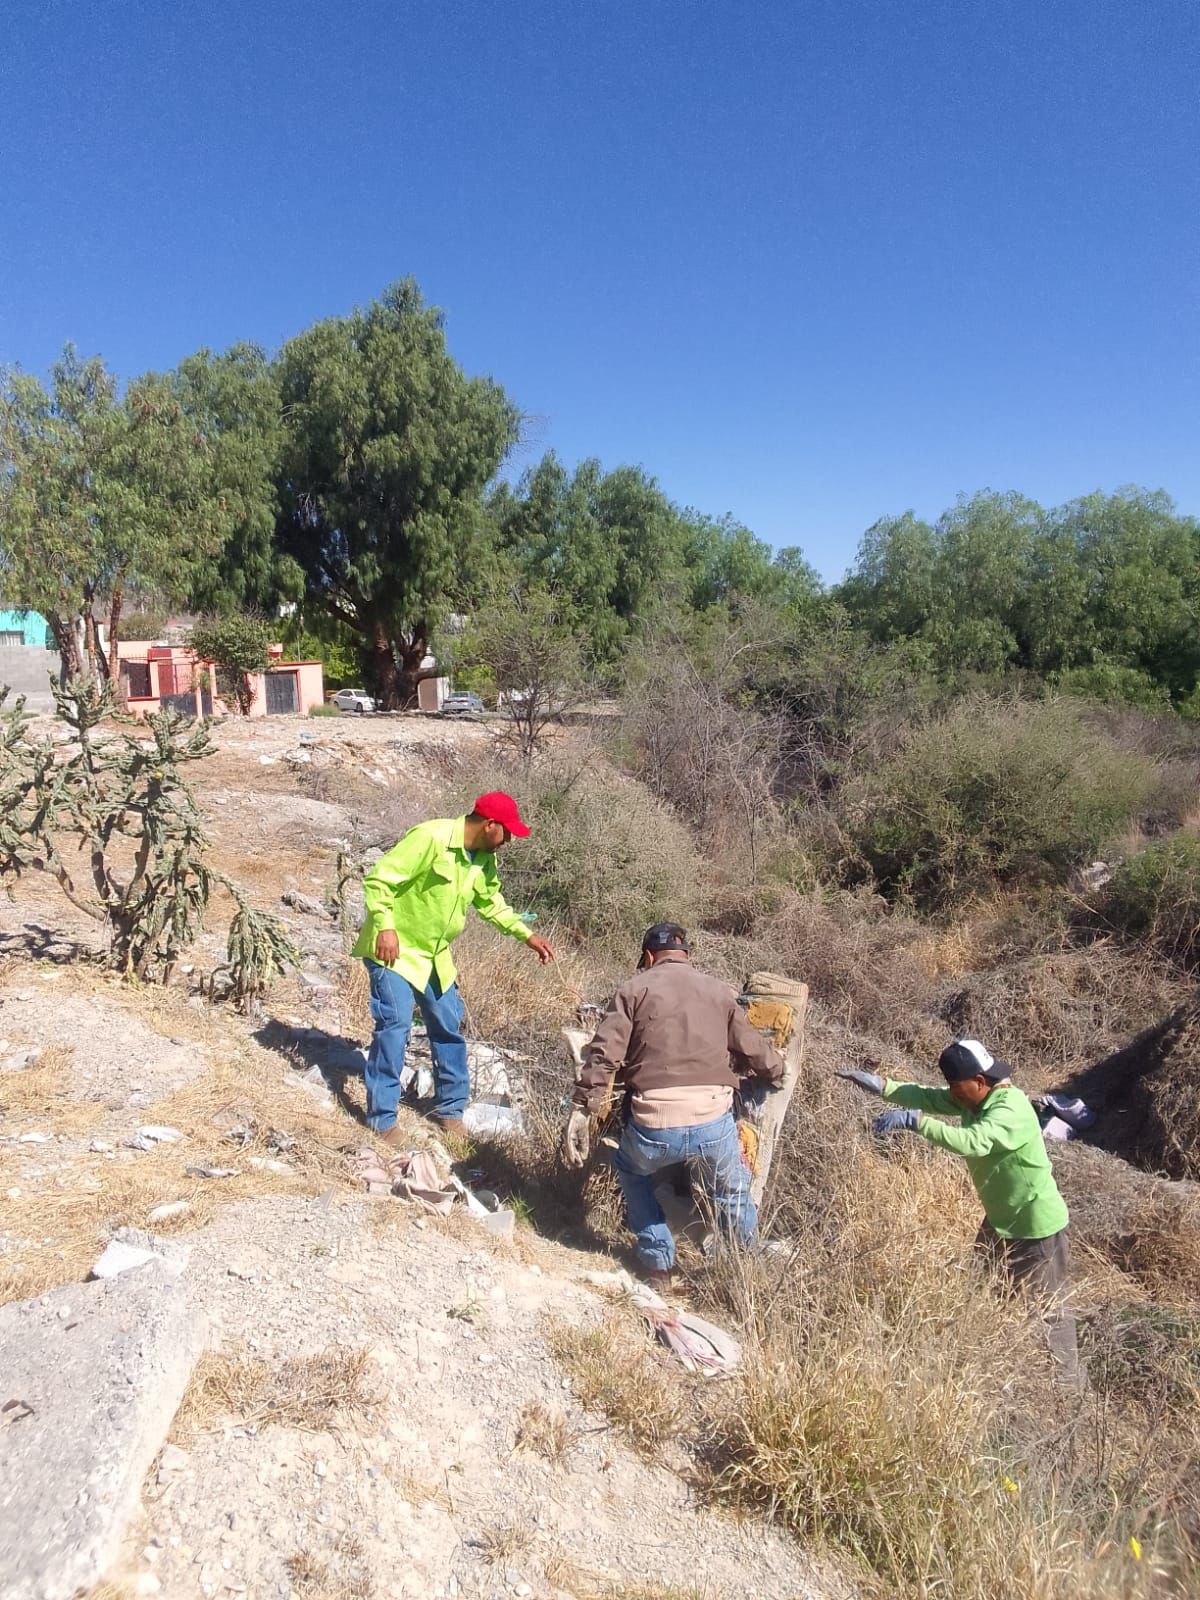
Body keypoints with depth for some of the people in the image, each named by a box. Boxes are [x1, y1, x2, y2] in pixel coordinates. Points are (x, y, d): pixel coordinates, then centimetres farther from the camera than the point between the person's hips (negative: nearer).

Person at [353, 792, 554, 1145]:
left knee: (449, 1027, 11)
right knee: (395, 1026, -13)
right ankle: (382, 1118, 2)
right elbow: (379, 879, -24)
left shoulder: (484, 859, 0)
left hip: (435, 955, 8)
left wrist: (526, 935, 6)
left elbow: (491, 902, 15)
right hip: (395, 949, -8)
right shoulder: (430, 837, -25)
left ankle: (450, 1108, 28)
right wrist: (385, 928, -31)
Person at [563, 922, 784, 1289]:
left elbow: (602, 1056, -3)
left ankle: (658, 1266, 35)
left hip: (653, 1125, -1)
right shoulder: (719, 991, 15)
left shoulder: (634, 989, 8)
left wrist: (580, 1115, -2)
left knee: (631, 1171, 32)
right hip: (714, 1124, 1)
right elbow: (754, 1052, 21)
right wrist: (778, 1073, 43)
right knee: (732, 1195, 30)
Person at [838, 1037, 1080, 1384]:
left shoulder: (1010, 1111, -33)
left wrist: (914, 1121, -50)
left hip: (1037, 1224, -10)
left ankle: (1068, 1382, 25)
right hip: (1000, 1219, 10)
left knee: (1052, 1306, 7)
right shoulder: (974, 1097, -5)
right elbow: (930, 1098, -6)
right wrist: (880, 1085, -19)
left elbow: (973, 1142, -48)